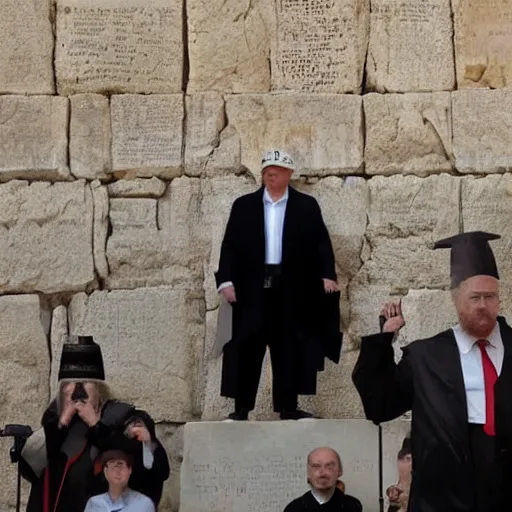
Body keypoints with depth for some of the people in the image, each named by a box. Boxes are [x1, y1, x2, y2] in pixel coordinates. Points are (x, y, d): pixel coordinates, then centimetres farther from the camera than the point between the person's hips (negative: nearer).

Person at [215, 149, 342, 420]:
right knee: (246, 346, -2)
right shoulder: (243, 205, 9)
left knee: (288, 347, 3)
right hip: (252, 286, 0)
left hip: (292, 288, 0)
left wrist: (327, 274, -11)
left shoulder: (306, 206, 7)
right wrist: (226, 280, -6)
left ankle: (288, 406, 9)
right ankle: (241, 407, 3)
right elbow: (230, 245, 5)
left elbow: (321, 242, 2)